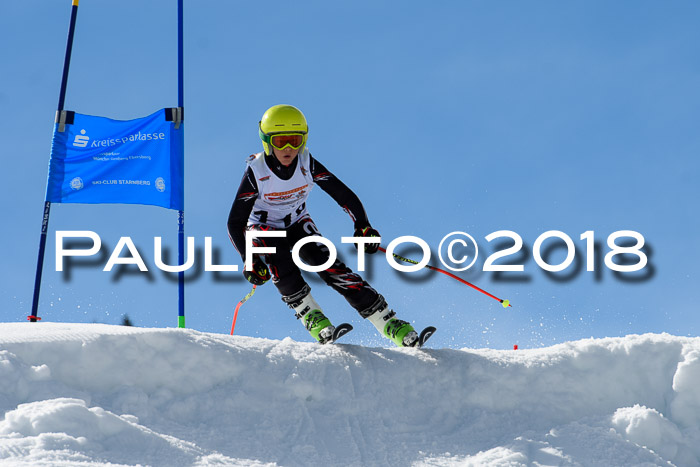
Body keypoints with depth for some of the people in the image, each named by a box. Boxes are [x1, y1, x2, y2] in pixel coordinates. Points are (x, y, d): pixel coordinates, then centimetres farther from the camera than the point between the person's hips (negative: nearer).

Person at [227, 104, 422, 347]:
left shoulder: (307, 165, -19)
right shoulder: (256, 171, -25)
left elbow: (345, 196, -15)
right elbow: (235, 222, -23)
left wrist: (363, 226, -32)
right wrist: (249, 260, -35)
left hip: (298, 224, 1)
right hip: (264, 230, -1)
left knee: (331, 267, -19)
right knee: (282, 267, -35)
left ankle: (390, 325, -20)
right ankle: (312, 318, -21)